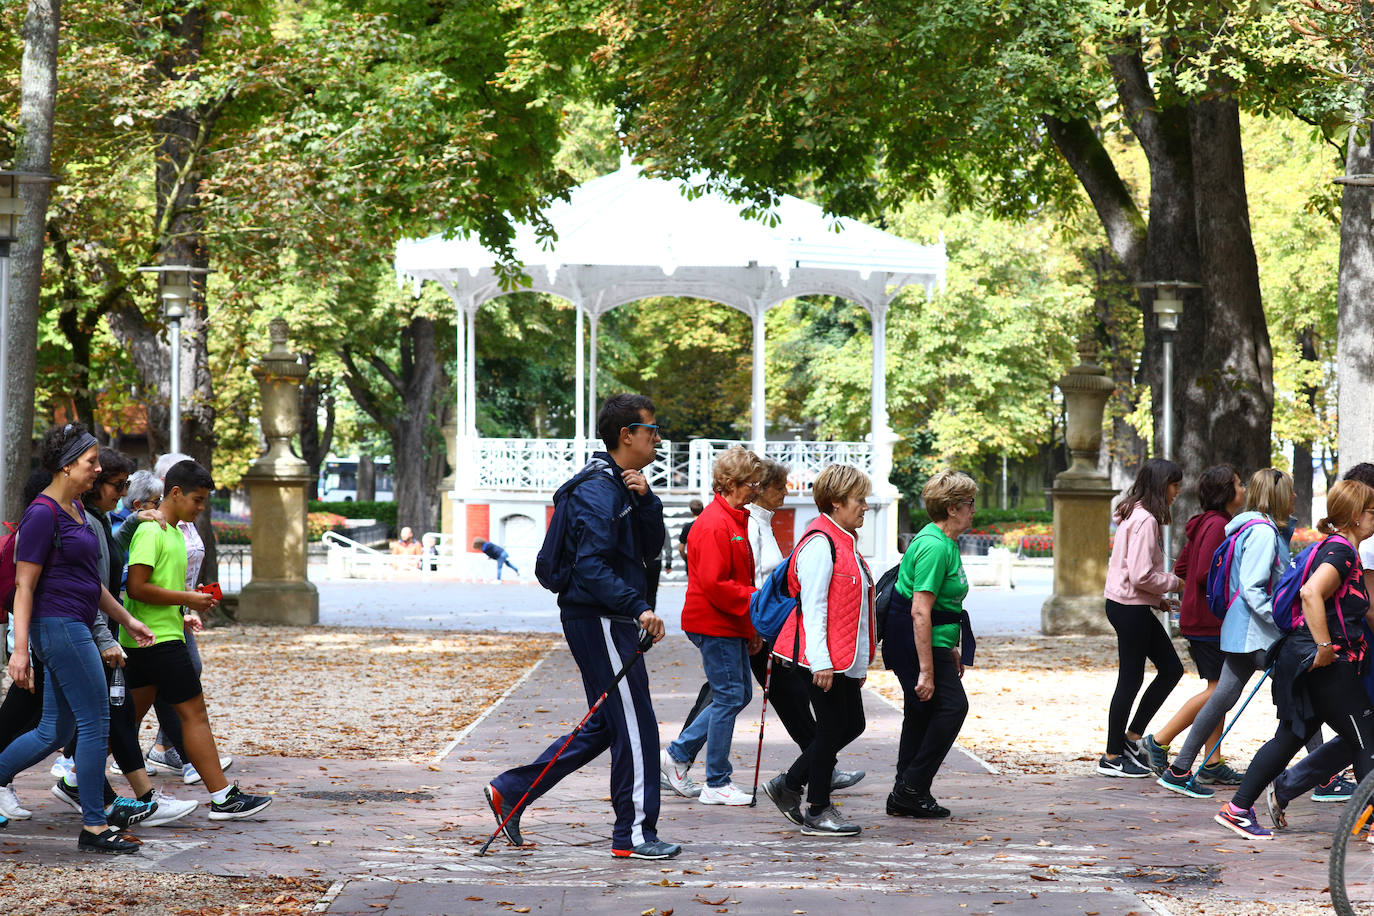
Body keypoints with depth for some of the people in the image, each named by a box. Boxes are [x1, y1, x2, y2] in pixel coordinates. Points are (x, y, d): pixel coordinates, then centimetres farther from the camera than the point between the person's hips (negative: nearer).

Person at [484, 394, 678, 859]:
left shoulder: (623, 486, 16)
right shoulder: (597, 490, -16)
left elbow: (651, 548, 10)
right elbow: (591, 567, -24)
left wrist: (645, 499, -4)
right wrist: (638, 607, -30)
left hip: (611, 619, 11)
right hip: (599, 620, -11)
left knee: (608, 725, 15)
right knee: (634, 725, -6)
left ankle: (510, 790, 18)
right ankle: (635, 834, 1)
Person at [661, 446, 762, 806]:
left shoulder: (734, 520, 16)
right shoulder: (714, 524, -17)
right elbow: (714, 583, -24)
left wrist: (752, 627, 18)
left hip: (731, 625, 10)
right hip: (714, 624, -10)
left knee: (738, 695, 14)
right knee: (729, 697, -5)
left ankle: (678, 754, 19)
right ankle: (717, 785, 3)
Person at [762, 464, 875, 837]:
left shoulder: (844, 541, 17)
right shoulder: (820, 543, -15)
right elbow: (812, 606, -19)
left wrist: (860, 661, 22)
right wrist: (820, 661, -23)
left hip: (845, 658, 10)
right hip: (824, 658, -10)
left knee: (851, 725, 12)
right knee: (832, 728, -3)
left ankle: (787, 785, 20)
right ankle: (817, 812, 7)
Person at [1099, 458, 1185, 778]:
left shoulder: (1136, 516, 12)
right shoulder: (1145, 521, -19)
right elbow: (1141, 575, -24)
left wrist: (1157, 598, 11)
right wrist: (1174, 583, -8)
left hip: (1135, 607, 10)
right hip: (1131, 609, -10)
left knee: (1171, 668, 14)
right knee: (1130, 681, -1)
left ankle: (1131, 737, 19)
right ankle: (1112, 757, 9)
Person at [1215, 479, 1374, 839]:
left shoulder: (1334, 547, 16)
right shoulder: (1341, 550, -16)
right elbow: (1311, 593, -32)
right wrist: (1325, 647, -29)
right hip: (1325, 667, -10)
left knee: (1289, 738, 13)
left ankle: (1237, 809, 13)